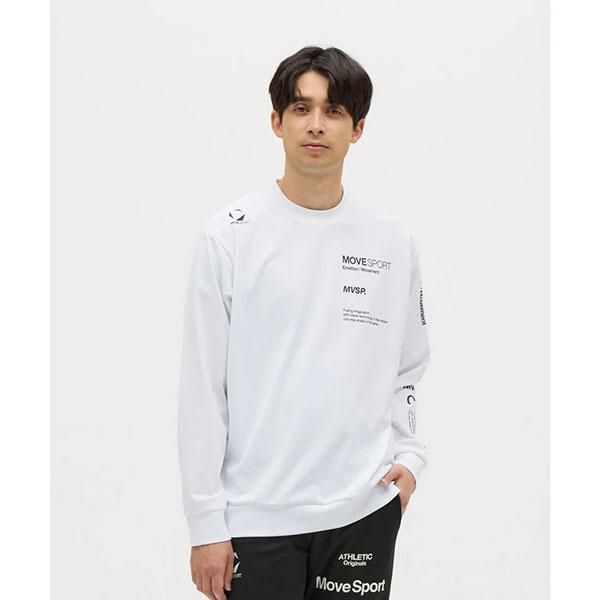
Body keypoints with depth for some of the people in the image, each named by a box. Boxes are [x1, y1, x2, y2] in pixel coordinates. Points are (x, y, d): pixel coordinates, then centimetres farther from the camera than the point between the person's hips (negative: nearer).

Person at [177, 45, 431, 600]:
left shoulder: (392, 239, 4)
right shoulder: (228, 237, -6)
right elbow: (202, 388, -5)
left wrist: (409, 456, 0)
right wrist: (206, 522, -7)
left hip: (364, 509, 3)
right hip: (256, 516, -2)